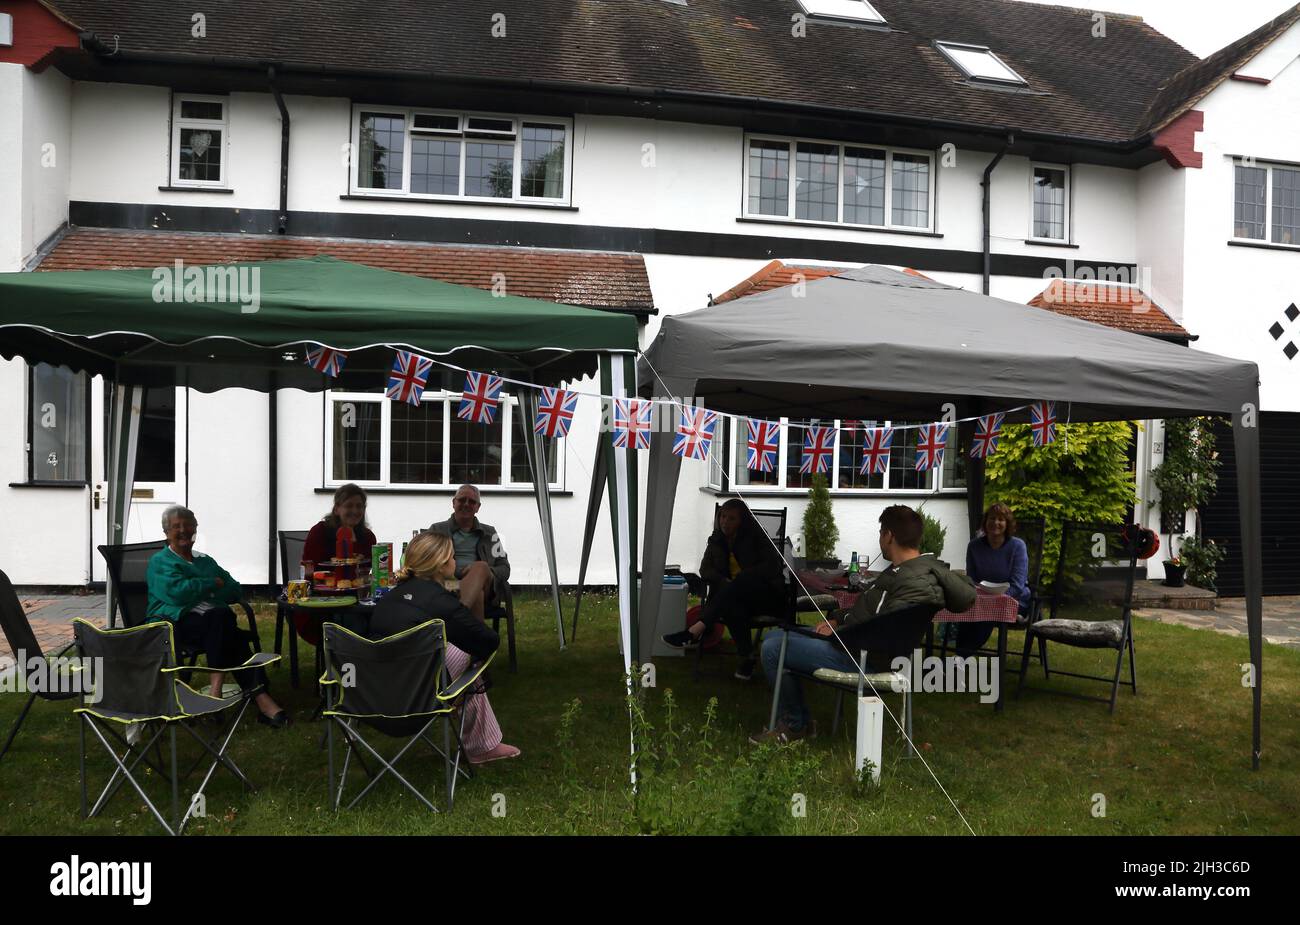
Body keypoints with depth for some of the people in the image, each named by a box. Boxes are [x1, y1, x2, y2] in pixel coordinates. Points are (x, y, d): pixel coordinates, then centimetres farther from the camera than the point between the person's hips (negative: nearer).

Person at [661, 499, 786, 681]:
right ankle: (747, 657, -35)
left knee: (739, 584, -39)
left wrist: (740, 577, -16)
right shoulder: (717, 539, 10)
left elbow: (773, 565, -9)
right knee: (732, 606, -37)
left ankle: (696, 631, -47)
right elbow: (705, 569, 4)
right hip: (731, 594, 3)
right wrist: (724, 581, -17)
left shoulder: (756, 536, -3)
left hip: (762, 592, -3)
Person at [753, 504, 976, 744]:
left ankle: (796, 725, 8)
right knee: (774, 638, 14)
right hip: (848, 639, 11)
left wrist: (836, 632, -16)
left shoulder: (915, 583, -25)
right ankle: (794, 719, 19)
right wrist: (837, 619, 6)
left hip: (860, 659, -11)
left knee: (772, 649, -11)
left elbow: (877, 633, -30)